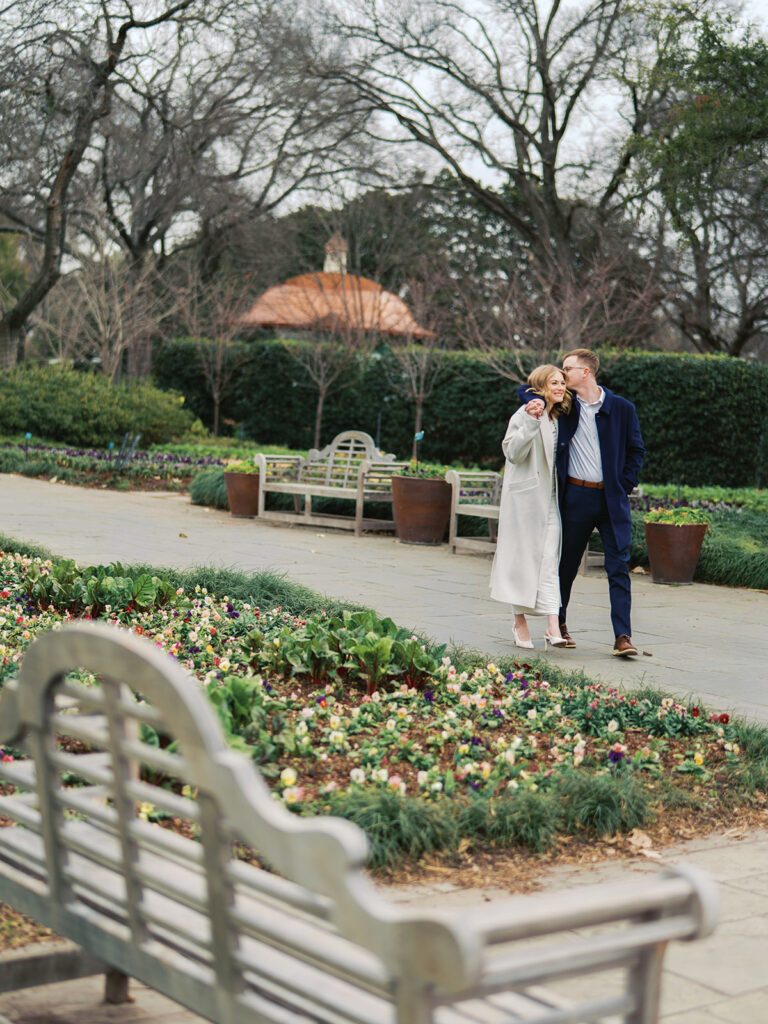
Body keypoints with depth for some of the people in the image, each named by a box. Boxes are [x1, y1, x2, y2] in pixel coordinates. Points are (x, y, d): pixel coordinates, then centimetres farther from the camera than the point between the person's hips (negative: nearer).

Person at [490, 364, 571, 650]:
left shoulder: (558, 418, 14)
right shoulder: (524, 414, -7)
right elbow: (513, 452, -18)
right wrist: (530, 422, -27)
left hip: (550, 498, 6)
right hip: (526, 498, -6)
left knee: (550, 560, -1)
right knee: (524, 557, 1)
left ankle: (553, 626, -6)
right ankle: (520, 622, 13)